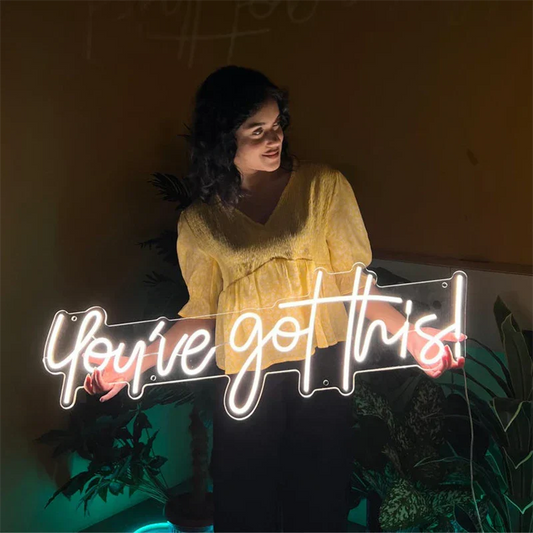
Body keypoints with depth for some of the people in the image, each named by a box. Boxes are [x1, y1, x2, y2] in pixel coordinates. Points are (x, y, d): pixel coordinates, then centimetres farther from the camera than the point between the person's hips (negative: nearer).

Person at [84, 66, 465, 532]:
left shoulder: (323, 186, 0)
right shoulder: (200, 221, 4)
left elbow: (354, 281, 0)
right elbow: (202, 314, 6)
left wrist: (411, 335, -12)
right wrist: (131, 365, -2)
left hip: (323, 368, 0)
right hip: (243, 383, 1)